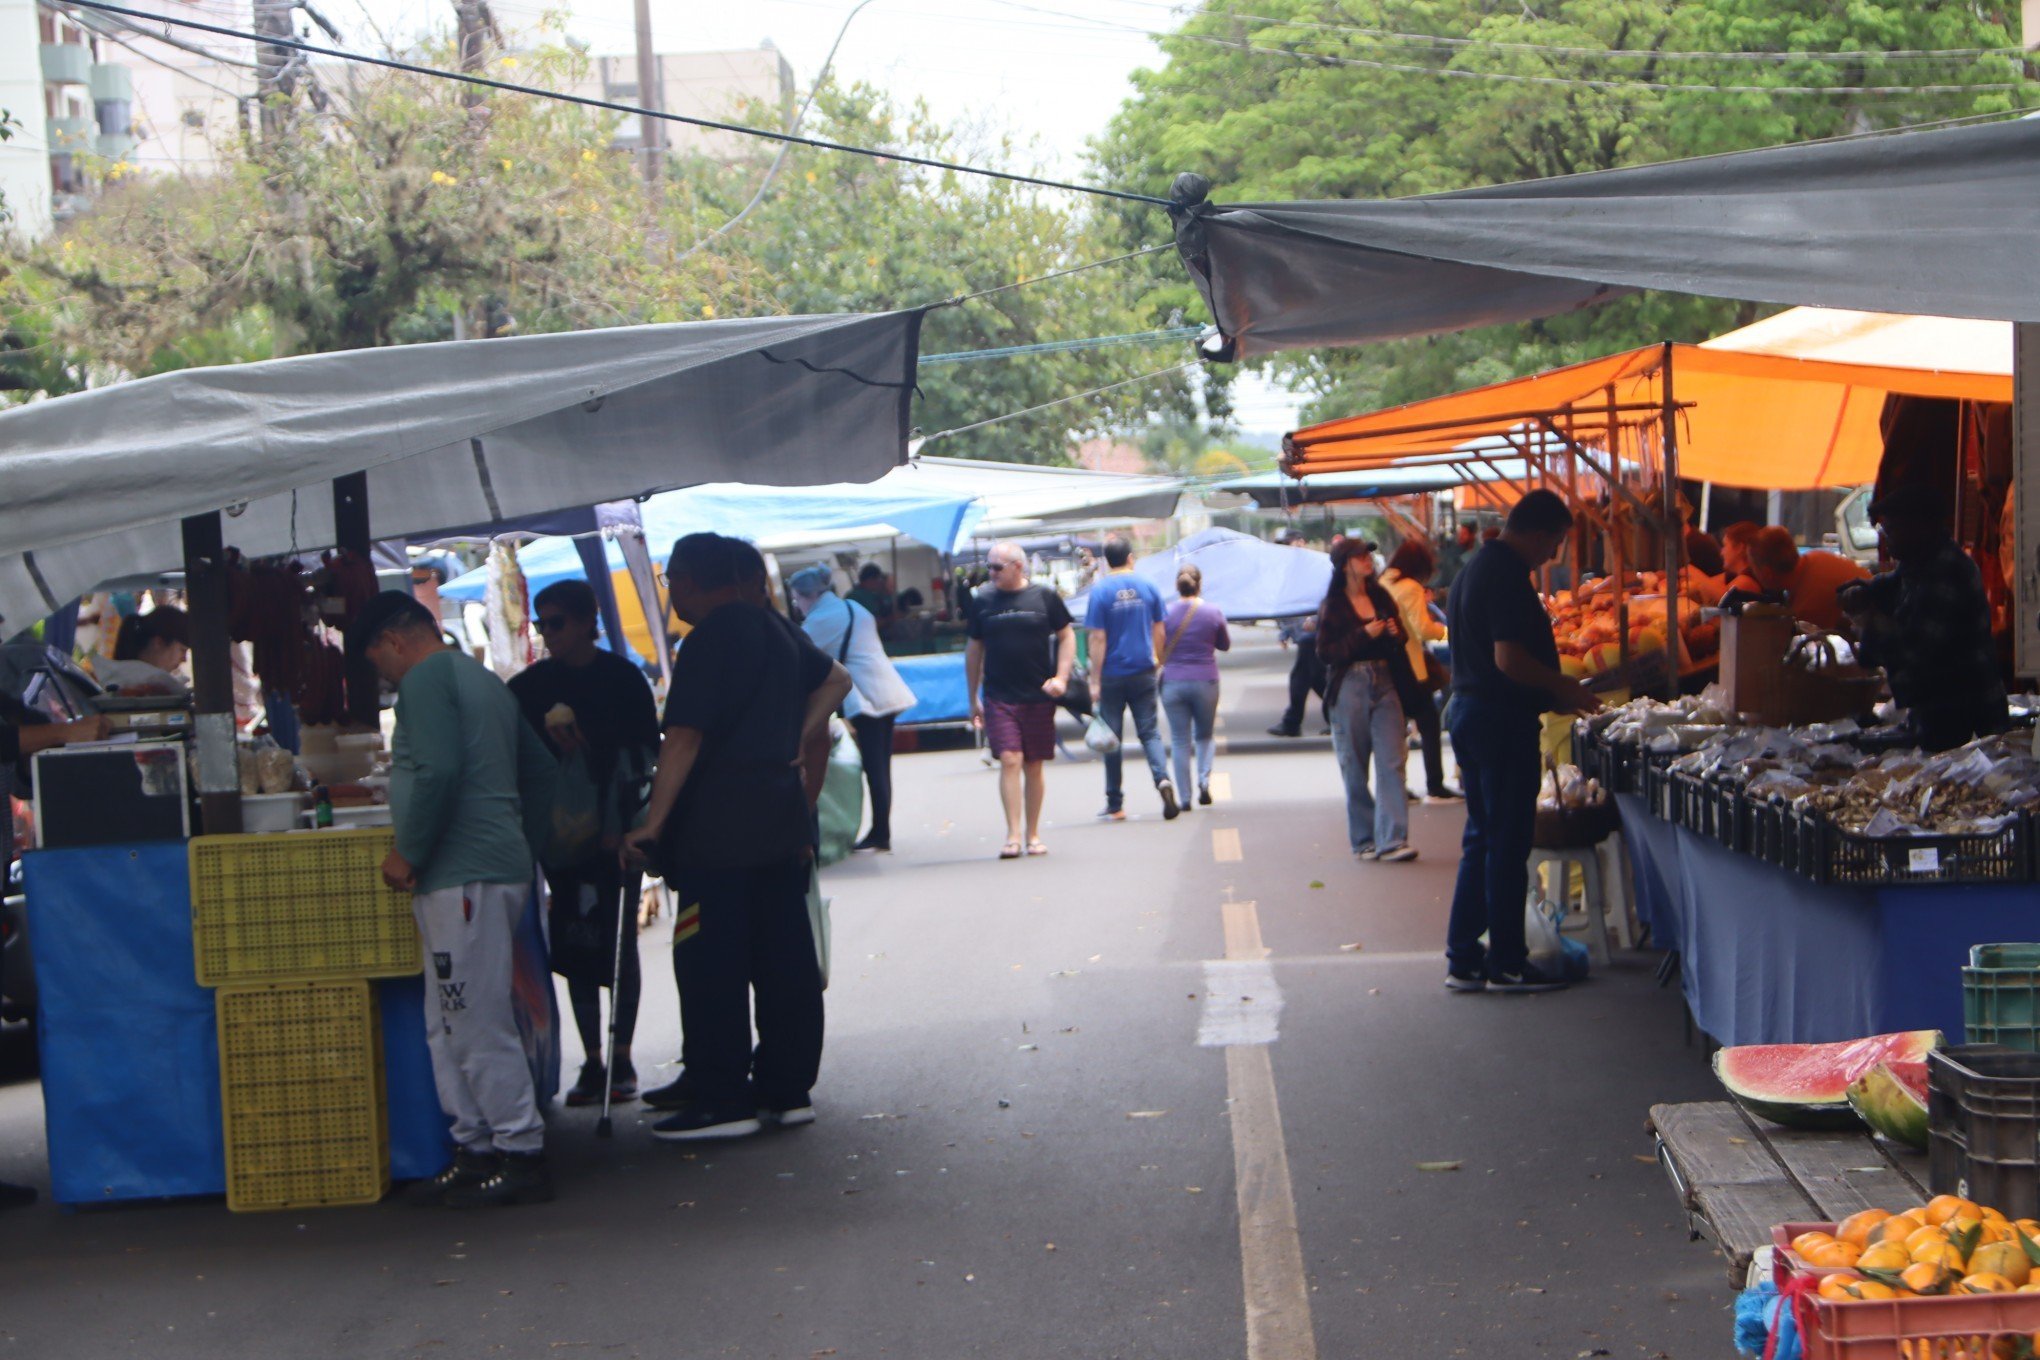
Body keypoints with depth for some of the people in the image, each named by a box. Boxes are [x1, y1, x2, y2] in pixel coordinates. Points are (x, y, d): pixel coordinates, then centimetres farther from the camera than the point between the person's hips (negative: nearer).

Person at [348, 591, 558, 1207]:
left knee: (479, 1024, -7)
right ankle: (475, 1149, 17)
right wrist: (522, 845, 25)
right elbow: (540, 771, 24)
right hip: (501, 863, 10)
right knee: (449, 1025, 14)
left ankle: (521, 1154, -5)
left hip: (463, 875, -10)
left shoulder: (426, 678, -8)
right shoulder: (484, 681, 22)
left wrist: (409, 853, -13)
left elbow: (438, 772, -21)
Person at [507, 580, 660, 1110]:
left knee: (618, 943, -1)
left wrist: (628, 827, -11)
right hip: (561, 837, 3)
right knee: (575, 948, 3)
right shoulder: (531, 684, 7)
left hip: (614, 833, -3)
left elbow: (644, 754, -3)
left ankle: (621, 1060, 8)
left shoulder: (623, 679, -2)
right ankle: (592, 1061, 10)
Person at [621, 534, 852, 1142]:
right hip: (783, 820, 8)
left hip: (720, 827, -8)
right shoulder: (777, 631, 13)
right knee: (783, 955, 10)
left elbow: (684, 739, -17)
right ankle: (788, 1086, 15)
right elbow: (835, 680, 28)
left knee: (711, 961, -3)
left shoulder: (708, 641, -13)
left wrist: (652, 823, -17)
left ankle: (722, 1098, -2)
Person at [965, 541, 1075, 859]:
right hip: (999, 698, 0)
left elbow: (1066, 635, 8)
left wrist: (1061, 677, -6)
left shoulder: (1044, 597, 2)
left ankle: (1033, 835, 17)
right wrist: (973, 699, 13)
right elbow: (974, 649, 13)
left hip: (1039, 697, 0)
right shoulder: (984, 601, 6)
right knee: (1009, 760, -13)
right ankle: (1013, 835, -13)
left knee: (1033, 766, 6)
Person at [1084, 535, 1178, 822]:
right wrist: (1160, 662, 20)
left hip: (1112, 675, -2)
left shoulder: (1100, 590, -8)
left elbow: (1098, 638, -11)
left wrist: (1095, 680, -7)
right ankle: (1163, 779, -20)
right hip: (1143, 672, 2)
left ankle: (1115, 805, 12)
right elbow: (1159, 631, 7)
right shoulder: (1147, 586, 1)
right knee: (1150, 733, 7)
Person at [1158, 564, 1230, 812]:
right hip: (1205, 680, 1)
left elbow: (1158, 648, 3)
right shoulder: (1213, 612, -3)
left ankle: (1185, 798, 2)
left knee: (1180, 740, 5)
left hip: (1172, 682, -1)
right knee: (1205, 734, 19)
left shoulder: (1165, 613, -5)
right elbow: (1225, 645, 10)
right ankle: (1204, 778, -6)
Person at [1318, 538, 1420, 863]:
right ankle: (1363, 840, 13)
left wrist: (1395, 634, -3)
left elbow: (1400, 638, 20)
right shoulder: (1333, 605, 0)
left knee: (1392, 761, -7)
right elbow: (1325, 651, -6)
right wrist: (1364, 635, -15)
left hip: (1384, 683, 3)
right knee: (1354, 767, 2)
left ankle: (1392, 839, -10)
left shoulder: (1381, 596, 12)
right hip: (1350, 686, -3)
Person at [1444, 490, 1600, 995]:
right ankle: (1506, 963, 4)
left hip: (1468, 709, 10)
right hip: (1503, 718, -10)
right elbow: (1509, 658, -24)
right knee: (1508, 842, -2)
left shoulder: (1474, 569, 15)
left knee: (1482, 838, 15)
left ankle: (1463, 958, 17)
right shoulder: (1506, 575, -16)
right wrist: (1564, 689, -11)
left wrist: (1553, 691, 18)